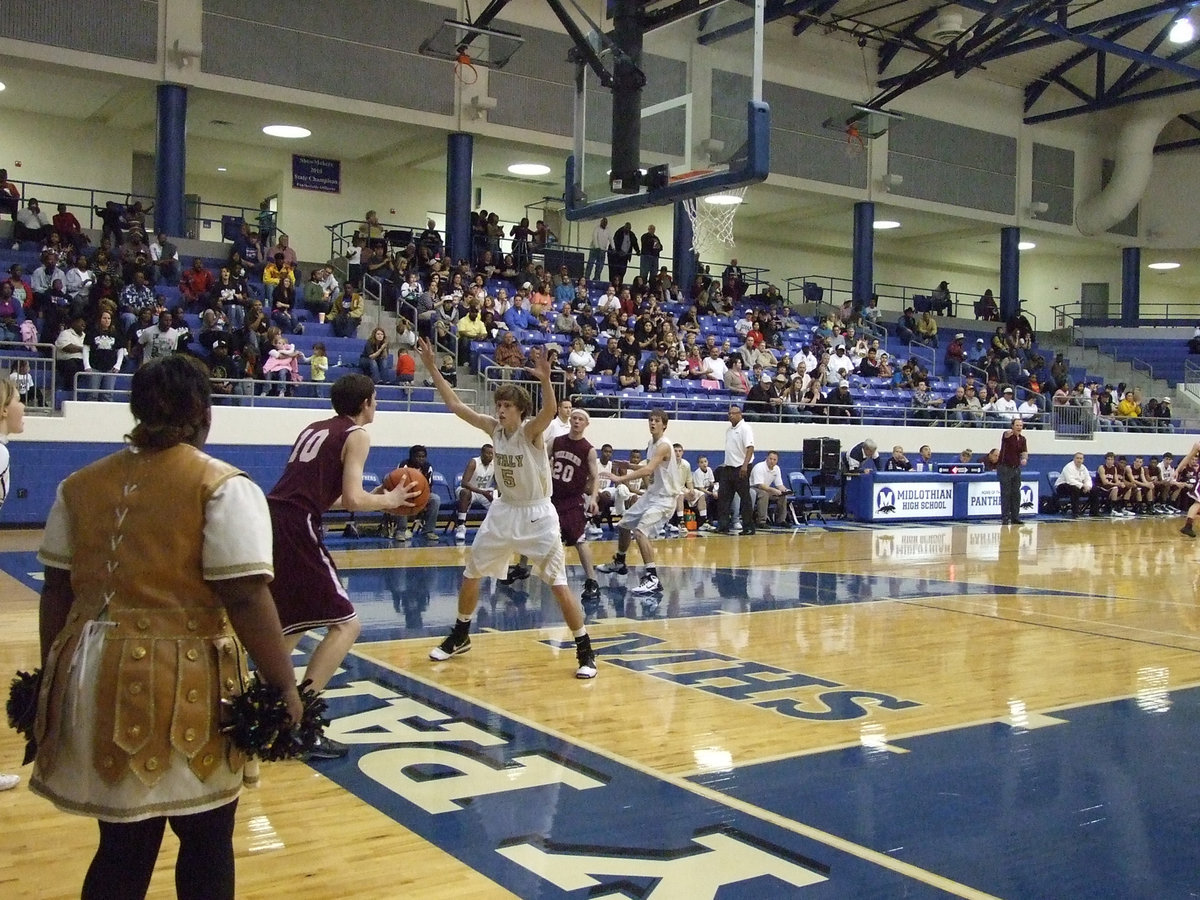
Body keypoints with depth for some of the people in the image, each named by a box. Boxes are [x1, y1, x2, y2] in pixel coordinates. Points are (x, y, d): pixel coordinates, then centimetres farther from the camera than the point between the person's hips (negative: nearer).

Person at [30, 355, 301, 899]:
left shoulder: (81, 485, 8)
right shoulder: (223, 486, -9)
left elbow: (57, 591, 11)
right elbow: (246, 598, -16)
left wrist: (53, 677, 21)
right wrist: (283, 688, -11)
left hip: (97, 677, 5)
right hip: (185, 683, -5)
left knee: (123, 847, 16)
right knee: (205, 846, 13)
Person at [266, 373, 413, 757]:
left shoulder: (314, 429, 24)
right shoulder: (357, 434, 0)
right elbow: (352, 500, -11)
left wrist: (378, 499, 31)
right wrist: (389, 500, 8)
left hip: (270, 521, 9)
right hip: (295, 529, -9)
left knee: (295, 621, 26)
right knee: (346, 624, -4)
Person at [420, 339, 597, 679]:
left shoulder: (531, 431, -19)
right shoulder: (493, 427, -4)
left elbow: (549, 411, -41)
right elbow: (454, 404, -1)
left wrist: (546, 381, -60)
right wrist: (432, 367, -7)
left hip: (537, 514, -6)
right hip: (504, 510, 6)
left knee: (559, 585, -10)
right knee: (470, 574, 13)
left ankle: (585, 651, 1)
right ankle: (460, 637, 33)